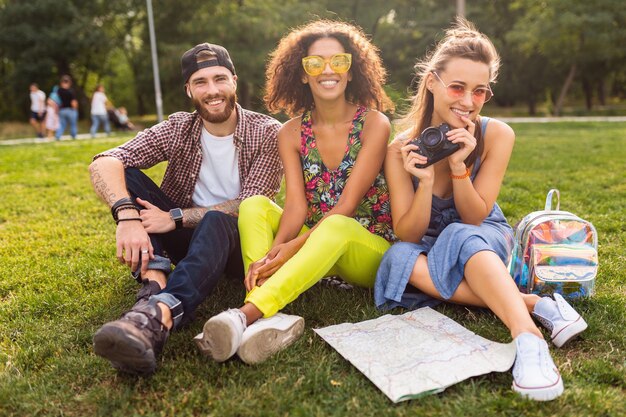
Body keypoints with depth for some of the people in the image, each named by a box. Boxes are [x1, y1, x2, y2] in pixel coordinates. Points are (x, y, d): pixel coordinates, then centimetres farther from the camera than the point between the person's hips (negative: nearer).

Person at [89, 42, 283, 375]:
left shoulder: (266, 132, -8)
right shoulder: (178, 129, -2)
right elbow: (103, 163, -16)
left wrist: (176, 217, -24)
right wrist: (127, 216, -36)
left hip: (237, 243, -3)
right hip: (188, 239, 4)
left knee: (216, 222, -37)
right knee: (127, 175, -16)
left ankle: (159, 314, -58)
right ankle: (155, 282, -37)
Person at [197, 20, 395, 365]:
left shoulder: (374, 124, -9)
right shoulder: (292, 133, 2)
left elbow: (346, 206, -17)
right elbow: (296, 205, -10)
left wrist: (291, 248, -28)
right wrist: (273, 251, -30)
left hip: (370, 251, -3)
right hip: (315, 246, 4)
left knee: (335, 226, -36)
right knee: (254, 206, -19)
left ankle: (247, 313, -46)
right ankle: (273, 318, -40)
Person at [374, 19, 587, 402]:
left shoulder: (497, 136, -15)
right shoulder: (402, 149, -15)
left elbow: (474, 219, -12)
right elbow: (407, 235, -14)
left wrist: (458, 165, -29)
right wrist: (425, 182, -32)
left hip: (487, 242, -1)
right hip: (429, 248, 1)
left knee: (459, 237, -35)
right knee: (400, 259, -33)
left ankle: (529, 339, -47)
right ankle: (533, 304, -32)